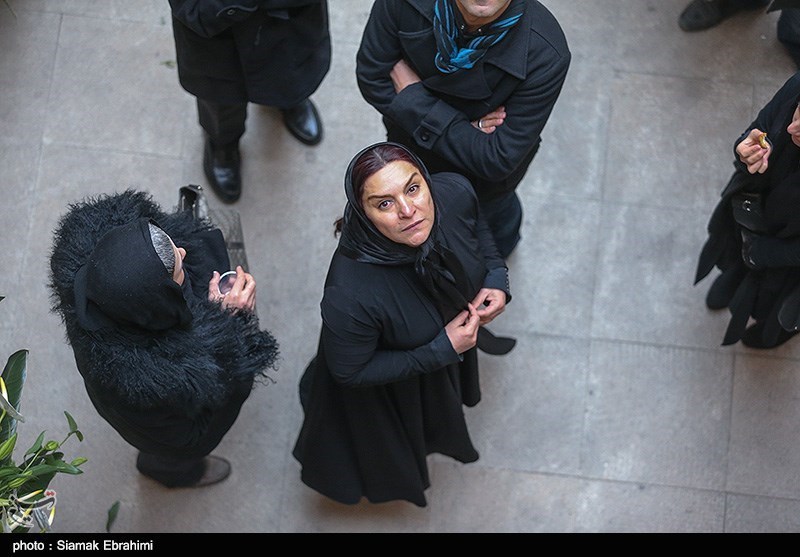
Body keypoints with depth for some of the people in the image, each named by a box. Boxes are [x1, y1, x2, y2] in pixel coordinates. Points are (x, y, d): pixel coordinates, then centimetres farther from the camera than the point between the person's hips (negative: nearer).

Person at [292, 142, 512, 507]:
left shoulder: (454, 193, -32)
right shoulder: (352, 294, -48)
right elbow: (349, 372, -28)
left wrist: (496, 278, -20)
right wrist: (442, 351, -29)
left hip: (452, 338, 5)